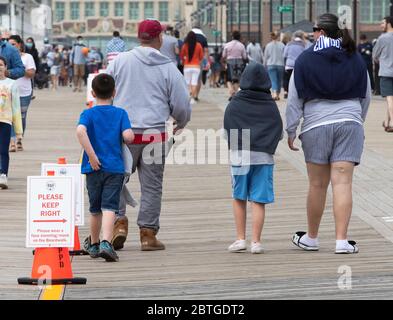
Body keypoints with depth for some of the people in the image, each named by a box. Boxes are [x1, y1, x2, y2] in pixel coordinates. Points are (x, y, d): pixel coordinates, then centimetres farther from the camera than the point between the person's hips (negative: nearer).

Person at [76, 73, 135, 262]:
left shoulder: (88, 114, 0)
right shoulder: (120, 114, 2)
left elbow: (80, 131, -21)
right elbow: (128, 136, -13)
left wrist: (92, 156, -17)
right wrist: (121, 140, 12)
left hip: (94, 168, 1)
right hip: (115, 167, -1)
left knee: (95, 209, 15)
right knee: (109, 207, -8)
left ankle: (94, 246, 28)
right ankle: (106, 243, -28)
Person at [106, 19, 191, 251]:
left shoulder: (120, 61, 1)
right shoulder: (169, 69, 0)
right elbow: (182, 105, 4)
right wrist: (181, 124, 25)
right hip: (154, 134, 0)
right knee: (152, 186, 7)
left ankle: (119, 223, 2)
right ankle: (148, 234, 9)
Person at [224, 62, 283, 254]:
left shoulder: (234, 105, -1)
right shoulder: (271, 106, 1)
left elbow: (227, 130, 2)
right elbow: (279, 132, 4)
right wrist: (266, 146, 12)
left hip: (239, 156, 0)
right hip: (264, 158, 0)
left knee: (239, 198, 14)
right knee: (258, 202, 3)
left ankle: (240, 239, 12)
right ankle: (256, 242, 0)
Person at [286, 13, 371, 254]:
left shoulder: (305, 60, -3)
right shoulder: (355, 60, 6)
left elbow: (294, 100, -1)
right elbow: (366, 96, 16)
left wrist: (291, 131, 7)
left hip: (316, 126, -1)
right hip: (350, 123, 1)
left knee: (318, 184, 8)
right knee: (343, 182, -3)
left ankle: (311, 238, 22)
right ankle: (342, 240, -10)